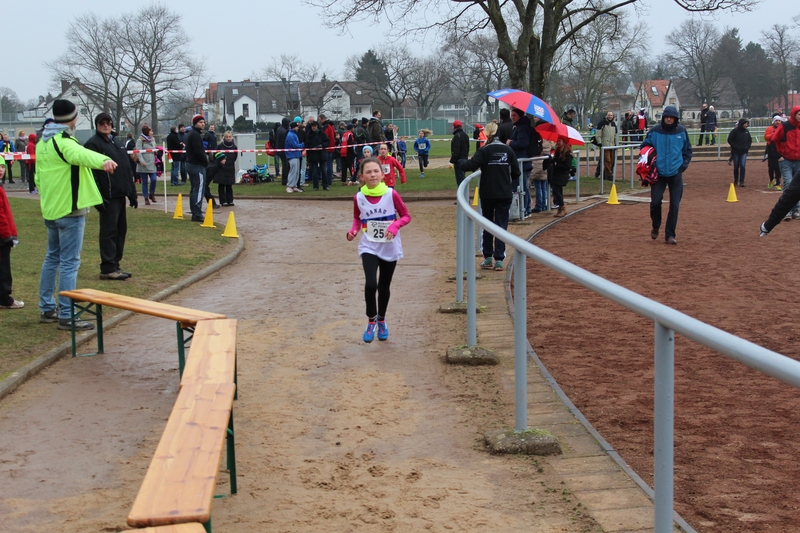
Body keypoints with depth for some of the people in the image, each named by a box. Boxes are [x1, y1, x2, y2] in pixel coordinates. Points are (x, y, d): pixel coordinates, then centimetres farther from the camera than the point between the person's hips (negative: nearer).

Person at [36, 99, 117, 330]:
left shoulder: (43, 142, 13)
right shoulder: (64, 142, -16)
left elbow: (38, 176, 22)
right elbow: (82, 154, -39)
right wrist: (103, 161, -58)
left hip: (50, 209, 10)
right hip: (69, 209, -10)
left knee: (52, 258, 19)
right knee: (69, 263, -7)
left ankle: (47, 309, 25)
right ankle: (67, 316, -7)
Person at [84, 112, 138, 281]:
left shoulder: (114, 143, 20)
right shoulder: (93, 144, -7)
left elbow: (126, 170, 23)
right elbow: (91, 172, -16)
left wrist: (132, 194, 18)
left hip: (119, 195, 9)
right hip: (108, 197, -9)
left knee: (120, 230, 11)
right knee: (109, 232, -7)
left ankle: (115, 265, 19)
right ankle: (107, 269, -3)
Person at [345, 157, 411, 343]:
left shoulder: (391, 194, -13)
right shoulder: (358, 197, -8)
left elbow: (406, 216, -3)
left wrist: (395, 226, -22)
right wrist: (353, 230, -10)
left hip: (390, 248, 0)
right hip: (369, 248, 0)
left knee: (384, 287, 14)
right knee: (370, 284, -18)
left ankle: (381, 320, 38)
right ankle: (371, 321, 7)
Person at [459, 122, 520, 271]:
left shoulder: (484, 151, -9)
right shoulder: (508, 150, -1)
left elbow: (469, 166, -18)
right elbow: (516, 173, 2)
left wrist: (461, 161, 3)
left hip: (487, 194, -1)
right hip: (505, 194, 1)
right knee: (501, 226, 4)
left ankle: (488, 258, 16)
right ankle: (499, 260, -1)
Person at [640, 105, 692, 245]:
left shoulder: (681, 131, 2)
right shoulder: (655, 131, -3)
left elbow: (688, 150, 13)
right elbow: (644, 147, 8)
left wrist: (684, 164, 1)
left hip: (676, 174, 1)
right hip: (659, 173, -1)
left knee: (674, 205, 1)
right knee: (655, 201, -7)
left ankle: (670, 235, 11)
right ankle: (655, 227, 22)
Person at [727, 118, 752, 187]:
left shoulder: (747, 132, 7)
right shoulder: (735, 131, -8)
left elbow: (750, 140, 22)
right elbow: (729, 140, -7)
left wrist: (748, 147, 9)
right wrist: (735, 146, -11)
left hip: (744, 152, 3)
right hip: (735, 152, -2)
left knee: (742, 166, -10)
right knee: (736, 167, 7)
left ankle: (741, 181, -10)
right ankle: (735, 180, 24)